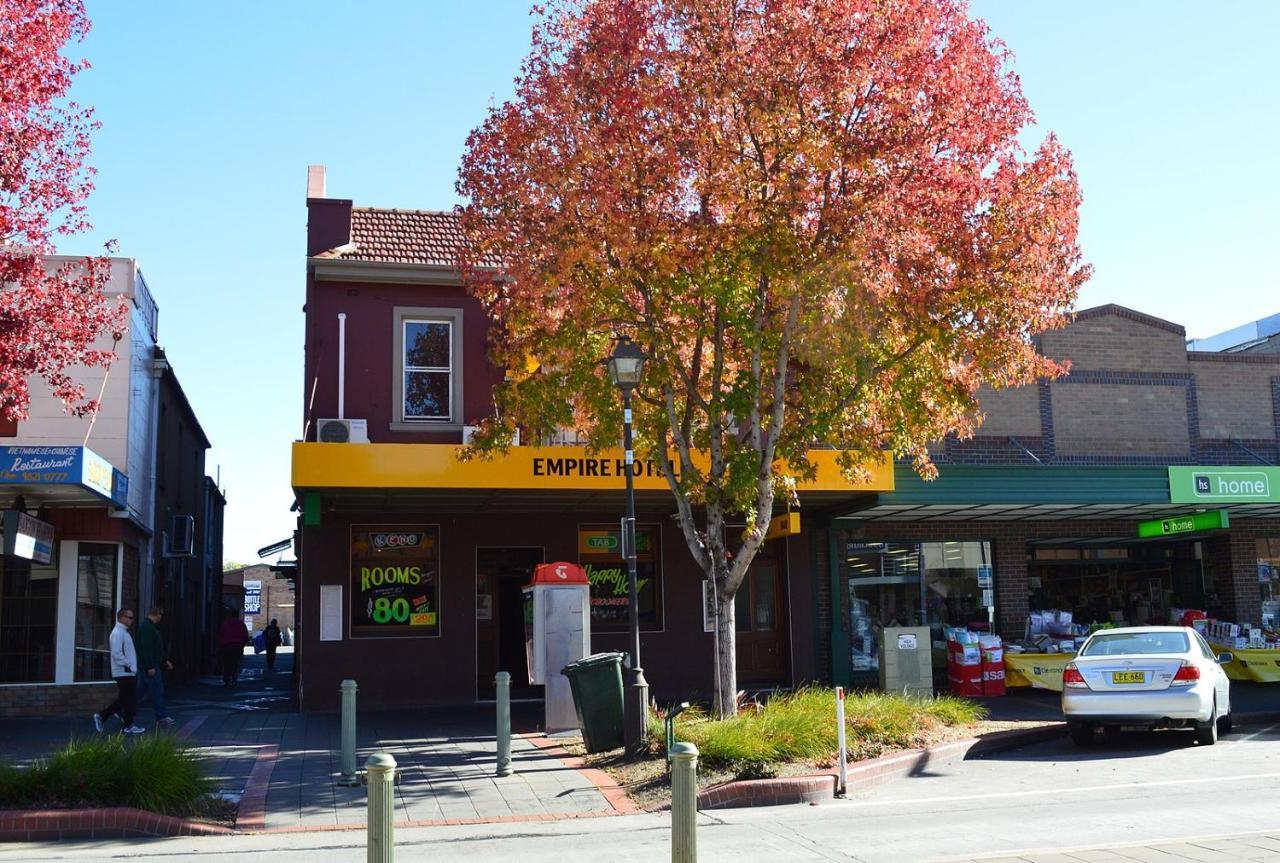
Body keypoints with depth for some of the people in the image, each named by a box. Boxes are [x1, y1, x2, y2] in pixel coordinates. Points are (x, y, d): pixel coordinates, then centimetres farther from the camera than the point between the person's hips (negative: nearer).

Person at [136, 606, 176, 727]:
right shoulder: (147, 627, -17)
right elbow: (146, 648, -23)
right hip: (150, 666, -11)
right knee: (157, 691, -6)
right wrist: (150, 667, -24)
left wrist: (165, 660, 26)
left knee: (141, 690, 14)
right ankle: (162, 717, -3)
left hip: (146, 666, 11)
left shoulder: (147, 626, 18)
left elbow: (157, 647, 25)